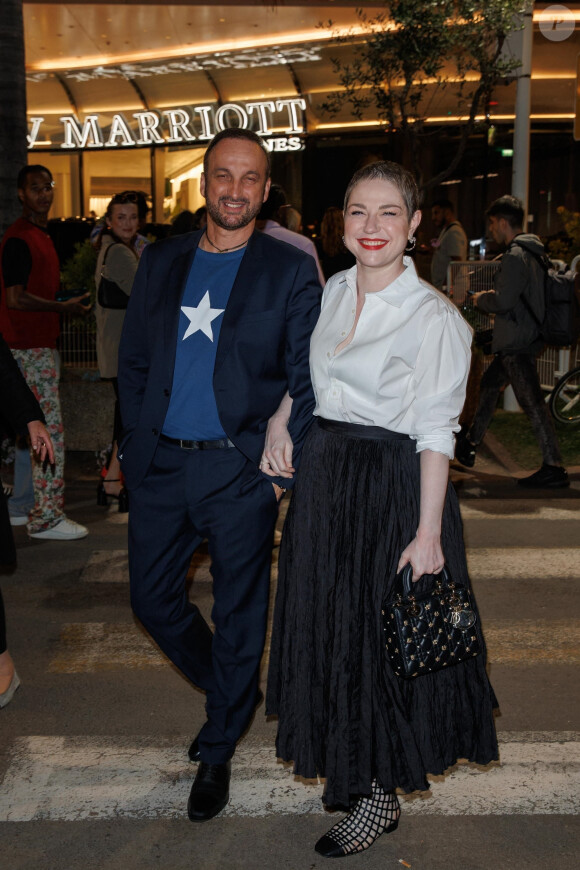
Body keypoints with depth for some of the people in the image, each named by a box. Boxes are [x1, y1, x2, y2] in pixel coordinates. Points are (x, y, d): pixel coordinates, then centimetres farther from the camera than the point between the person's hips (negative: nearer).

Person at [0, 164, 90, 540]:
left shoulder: (41, 235, 18)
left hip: (42, 343, 10)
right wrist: (65, 307, -12)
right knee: (50, 432, -8)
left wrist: (71, 298, 12)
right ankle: (47, 518, -2)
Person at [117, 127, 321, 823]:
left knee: (238, 615, 8)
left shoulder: (291, 271, -3)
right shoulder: (160, 262, 8)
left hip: (241, 470, -4)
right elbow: (133, 361, 11)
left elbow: (305, 380, -4)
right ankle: (230, 693, 40)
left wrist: (288, 466, -10)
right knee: (152, 598, 12)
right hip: (159, 465, 4)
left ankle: (218, 752, 30)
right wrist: (135, 443, 4)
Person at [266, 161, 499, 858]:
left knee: (384, 637, 5)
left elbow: (435, 432, -14)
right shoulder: (334, 292, 6)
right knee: (329, 627, 16)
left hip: (393, 485, -6)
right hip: (324, 476, 7)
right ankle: (350, 767, 38)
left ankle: (381, 795, 26)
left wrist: (428, 532, -17)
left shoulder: (434, 316, -13)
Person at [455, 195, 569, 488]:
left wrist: (480, 299, -5)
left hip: (517, 343, -11)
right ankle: (470, 443, 36)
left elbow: (503, 301, -25)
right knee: (489, 384, 22)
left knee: (532, 403, -10)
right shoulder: (534, 250, 13)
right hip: (526, 336, 11)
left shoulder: (515, 256, -18)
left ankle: (554, 468, -9)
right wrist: (491, 297, 18)